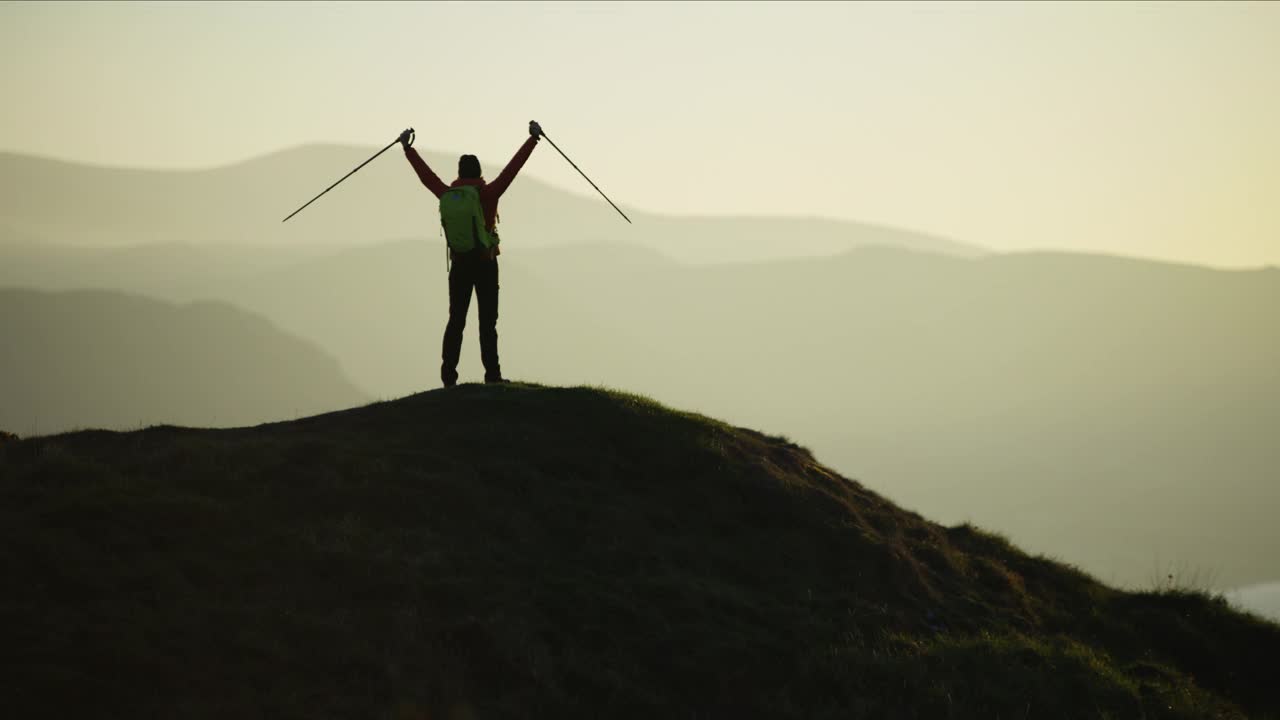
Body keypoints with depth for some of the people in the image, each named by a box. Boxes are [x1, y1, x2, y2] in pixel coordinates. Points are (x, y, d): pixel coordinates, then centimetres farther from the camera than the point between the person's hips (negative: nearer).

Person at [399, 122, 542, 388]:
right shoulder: (489, 193, -8)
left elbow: (425, 174, 12)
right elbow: (513, 167, -7)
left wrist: (408, 148, 25)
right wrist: (533, 139, -3)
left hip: (459, 265, 3)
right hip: (486, 264, -3)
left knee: (456, 321, 8)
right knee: (487, 321, -2)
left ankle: (448, 374, 2)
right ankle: (492, 374, -7)